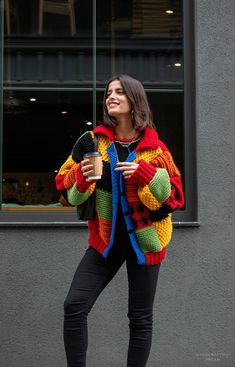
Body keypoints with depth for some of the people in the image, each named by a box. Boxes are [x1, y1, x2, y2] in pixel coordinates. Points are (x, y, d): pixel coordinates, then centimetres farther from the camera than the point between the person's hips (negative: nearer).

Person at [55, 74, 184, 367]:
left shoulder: (153, 146, -3)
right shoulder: (93, 140, -1)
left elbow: (175, 195, -6)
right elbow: (68, 190, 4)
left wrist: (146, 173, -22)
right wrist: (82, 178, -19)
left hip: (143, 240, -1)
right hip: (105, 239, 1)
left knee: (140, 320, 7)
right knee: (74, 306, -9)